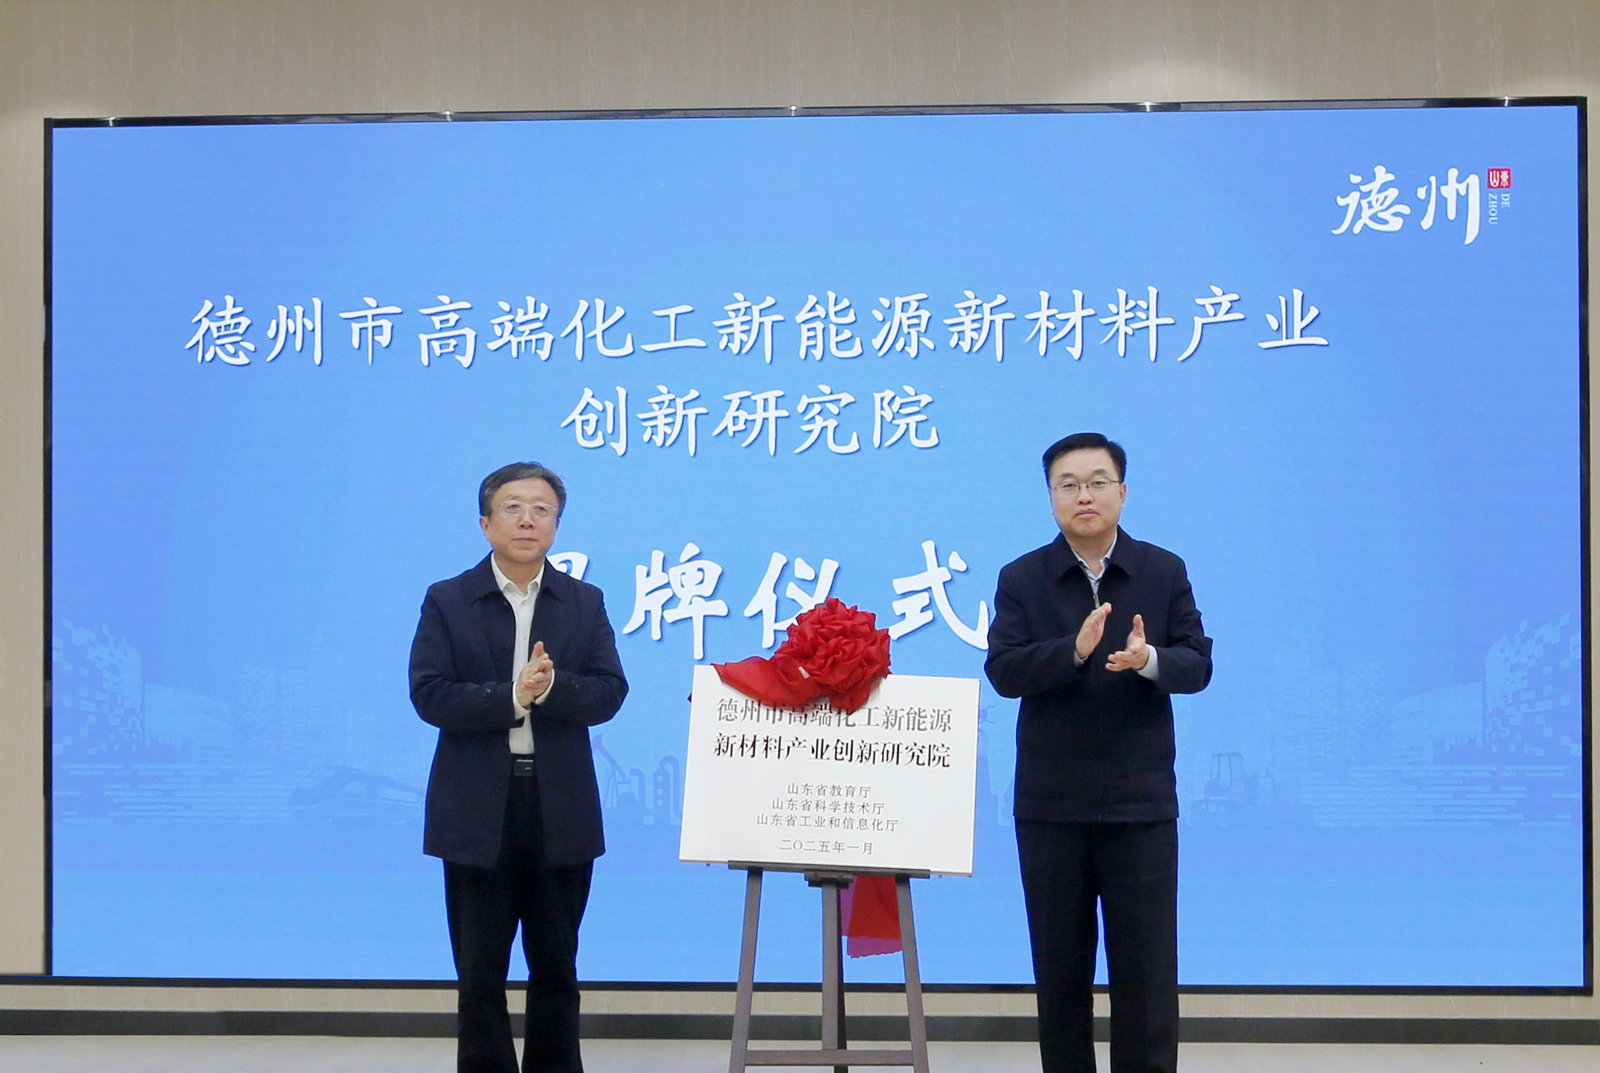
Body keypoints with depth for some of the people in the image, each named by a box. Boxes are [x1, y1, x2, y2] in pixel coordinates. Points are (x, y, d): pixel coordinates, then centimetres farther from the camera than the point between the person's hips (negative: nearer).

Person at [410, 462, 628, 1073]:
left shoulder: (585, 603, 8)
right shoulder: (448, 602, 2)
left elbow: (607, 694, -4)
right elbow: (429, 695, -9)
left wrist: (551, 686, -22)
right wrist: (511, 696, -20)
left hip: (562, 811, 2)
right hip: (478, 814, -2)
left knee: (556, 968, 11)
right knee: (480, 972, 5)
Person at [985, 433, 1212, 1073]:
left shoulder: (1165, 572, 4)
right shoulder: (1023, 579, 2)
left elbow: (1197, 664, -2)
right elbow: (1003, 670, -10)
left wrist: (1149, 659, -24)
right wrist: (1074, 650, -26)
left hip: (1142, 802, 0)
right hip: (1051, 802, 0)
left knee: (1146, 965, 1)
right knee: (1060, 965, 9)